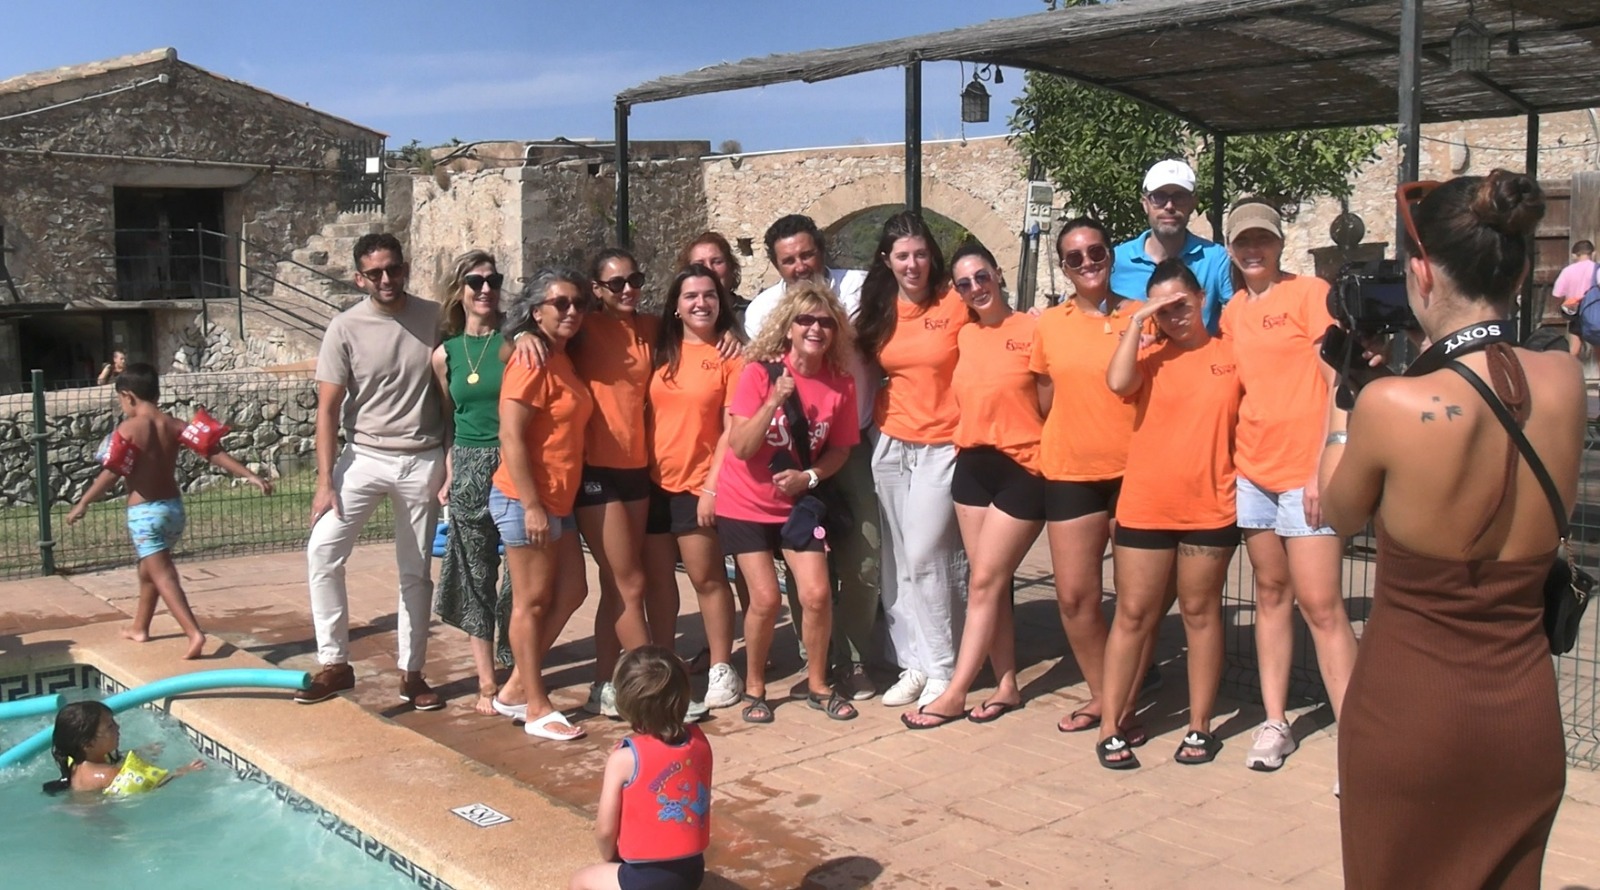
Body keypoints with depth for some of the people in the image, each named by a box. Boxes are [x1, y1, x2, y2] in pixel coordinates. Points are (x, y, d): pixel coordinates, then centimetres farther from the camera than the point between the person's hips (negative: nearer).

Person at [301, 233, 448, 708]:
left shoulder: (434, 318, -2)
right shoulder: (346, 328, -6)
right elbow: (328, 408, -6)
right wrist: (325, 480, -12)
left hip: (423, 461, 1)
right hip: (364, 455, -1)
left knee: (416, 571, 8)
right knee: (322, 552, -13)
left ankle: (411, 673, 19)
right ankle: (335, 664, -1)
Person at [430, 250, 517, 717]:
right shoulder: (445, 354, 6)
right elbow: (447, 421, 14)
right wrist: (448, 474, 7)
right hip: (470, 470, 2)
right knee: (476, 576, 7)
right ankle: (486, 681, 16)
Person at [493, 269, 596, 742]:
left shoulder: (563, 360, 12)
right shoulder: (532, 363, -15)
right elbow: (511, 437, -20)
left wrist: (551, 503, 11)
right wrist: (531, 505, -21)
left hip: (558, 500, 9)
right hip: (526, 500, -9)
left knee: (571, 591, 14)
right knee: (532, 601, 1)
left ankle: (516, 689, 23)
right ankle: (537, 709, 12)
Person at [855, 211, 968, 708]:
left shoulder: (956, 304, -9)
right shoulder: (880, 309, 6)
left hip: (942, 447, -5)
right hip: (891, 444, 5)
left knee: (924, 558, -8)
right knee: (897, 561, 7)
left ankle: (941, 669, 6)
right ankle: (912, 664, 18)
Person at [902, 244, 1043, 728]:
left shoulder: (1031, 328, -8)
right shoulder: (963, 336, 8)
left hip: (1022, 469, -6)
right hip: (972, 465, 6)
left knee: (985, 582, -3)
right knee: (991, 583, 10)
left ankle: (955, 694, 3)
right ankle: (1007, 685, 20)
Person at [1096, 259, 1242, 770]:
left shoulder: (1232, 355, 4)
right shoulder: (1150, 359, 3)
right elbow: (1118, 383, -18)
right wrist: (1137, 321, -11)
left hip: (1210, 508, 0)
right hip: (1144, 508, 0)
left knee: (1200, 613, 10)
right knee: (1133, 615, 4)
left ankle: (1199, 727, 20)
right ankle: (1111, 728, 10)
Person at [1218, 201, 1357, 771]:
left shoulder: (1310, 294, -4)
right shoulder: (1232, 312, 13)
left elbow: (1340, 384, -9)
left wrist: (1325, 467, -14)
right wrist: (1227, 456, 9)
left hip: (1306, 474, -6)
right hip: (1253, 470, 6)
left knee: (1320, 605, -8)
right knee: (1271, 594, 11)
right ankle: (1275, 722, 19)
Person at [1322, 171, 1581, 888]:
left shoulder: (1391, 404, -21)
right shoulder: (1564, 383, -6)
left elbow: (1339, 516, -1)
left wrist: (1344, 400, 10)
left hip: (1409, 713, -4)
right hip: (1527, 717, 5)